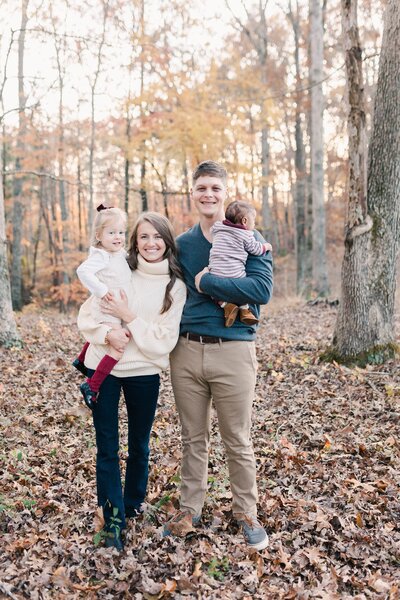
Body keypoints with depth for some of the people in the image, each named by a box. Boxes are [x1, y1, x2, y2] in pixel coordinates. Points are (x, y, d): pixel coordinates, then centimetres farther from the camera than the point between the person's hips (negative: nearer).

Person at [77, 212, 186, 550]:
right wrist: (107, 334, -19)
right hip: (103, 368, 0)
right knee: (107, 448, 5)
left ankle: (133, 506, 38)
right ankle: (114, 520, 19)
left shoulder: (175, 287, -4)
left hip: (144, 373, 0)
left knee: (140, 445, 15)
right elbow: (86, 316, 0)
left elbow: (164, 341, -10)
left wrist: (129, 317, -17)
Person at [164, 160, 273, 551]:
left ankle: (246, 514, 28)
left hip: (233, 352, -3)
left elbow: (262, 289, -18)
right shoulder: (181, 244, 10)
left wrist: (206, 281, -15)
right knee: (193, 439, 15)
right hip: (186, 350, 4)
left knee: (238, 442, 8)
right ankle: (190, 508, 32)